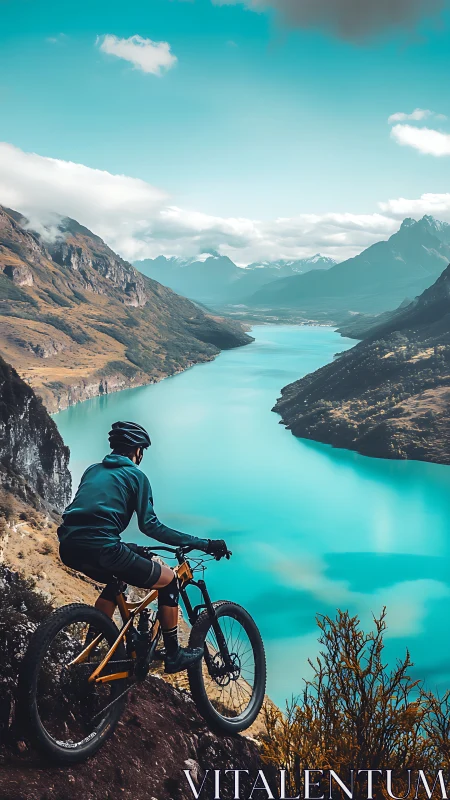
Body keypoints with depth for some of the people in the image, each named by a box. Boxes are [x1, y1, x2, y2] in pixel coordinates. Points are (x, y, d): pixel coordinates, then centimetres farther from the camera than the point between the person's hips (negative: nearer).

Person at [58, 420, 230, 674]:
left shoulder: (93, 470, 24)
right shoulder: (135, 475, 5)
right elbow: (150, 526, -3)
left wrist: (129, 549, 43)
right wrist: (202, 544, -2)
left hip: (69, 547, 8)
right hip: (100, 548, -7)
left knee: (116, 582, 35)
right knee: (169, 579, 10)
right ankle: (174, 655, 18)